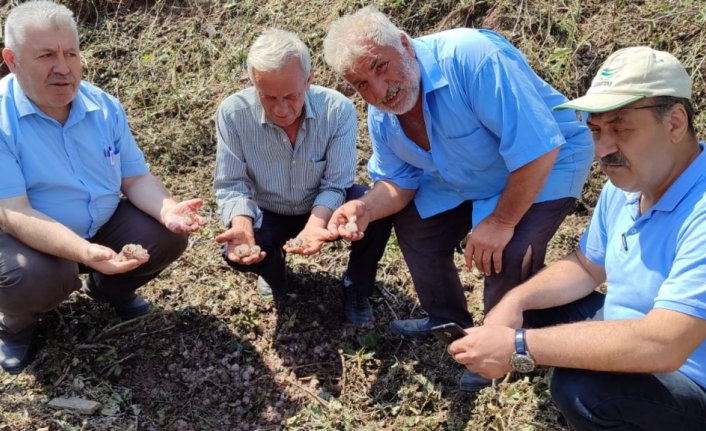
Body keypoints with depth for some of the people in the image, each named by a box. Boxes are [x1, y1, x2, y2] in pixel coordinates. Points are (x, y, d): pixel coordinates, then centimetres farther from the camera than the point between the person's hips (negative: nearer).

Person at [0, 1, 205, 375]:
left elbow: (136, 177, -1)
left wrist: (167, 210, -24)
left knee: (166, 236, -13)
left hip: (101, 226, 5)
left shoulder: (104, 106, -5)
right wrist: (84, 252, -45)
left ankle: (110, 288, 19)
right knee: (37, 279, -36)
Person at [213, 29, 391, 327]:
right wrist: (242, 225, -42)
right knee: (235, 250, -31)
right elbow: (231, 185, -20)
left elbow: (335, 184, -23)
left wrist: (315, 224, -43)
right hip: (268, 216, 1)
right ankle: (274, 273, 11)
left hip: (323, 211, 0)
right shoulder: (233, 113, -25)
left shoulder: (338, 109, -25)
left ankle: (356, 288, 2)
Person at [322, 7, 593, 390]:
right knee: (413, 222, 8)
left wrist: (501, 222, -28)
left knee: (508, 255, -27)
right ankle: (449, 320, 30)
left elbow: (537, 148, -37)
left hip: (546, 166, -7)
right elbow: (400, 182, 1)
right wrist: (367, 207, -21)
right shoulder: (381, 118, -12)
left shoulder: (471, 57, -37)